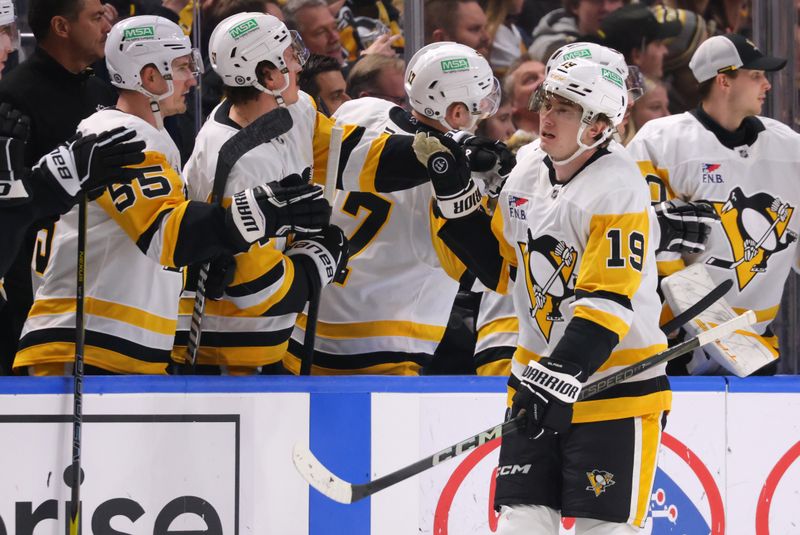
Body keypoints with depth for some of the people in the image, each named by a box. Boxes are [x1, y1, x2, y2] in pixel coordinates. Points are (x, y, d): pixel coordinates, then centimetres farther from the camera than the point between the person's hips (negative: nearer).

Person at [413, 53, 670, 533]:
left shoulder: (617, 188, -17)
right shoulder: (527, 166, 6)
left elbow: (607, 304, -24)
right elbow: (498, 265, 15)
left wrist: (562, 376, -32)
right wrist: (454, 188, 6)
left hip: (616, 383, -7)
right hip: (540, 373, 7)